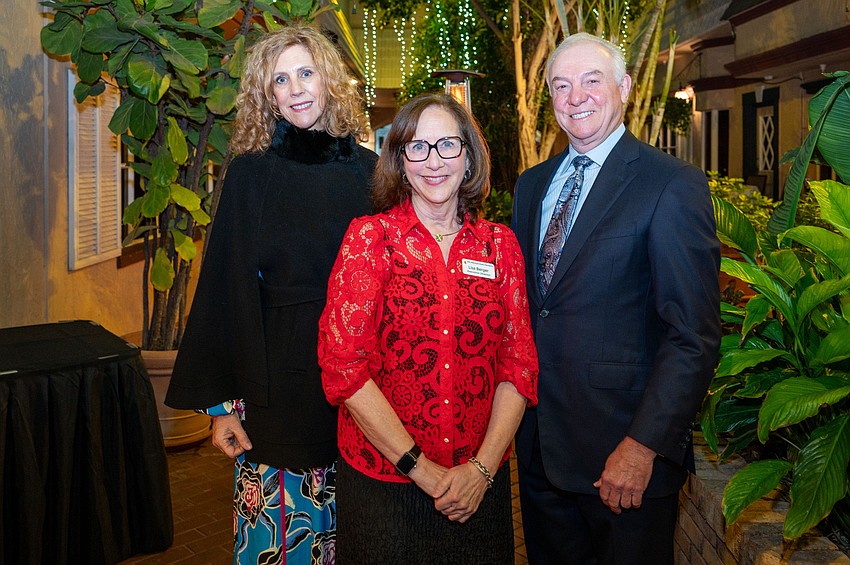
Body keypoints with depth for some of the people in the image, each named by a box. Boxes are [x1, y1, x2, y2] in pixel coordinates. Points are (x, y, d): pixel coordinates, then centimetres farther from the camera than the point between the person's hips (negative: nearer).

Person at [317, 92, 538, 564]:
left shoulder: (500, 245, 2)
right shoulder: (369, 237, -6)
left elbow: (520, 363, 1)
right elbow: (342, 363, -12)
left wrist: (483, 467, -10)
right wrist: (421, 469, -14)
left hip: (480, 485, 3)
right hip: (381, 480, -2)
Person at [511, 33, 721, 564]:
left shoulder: (674, 185, -12)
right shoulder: (532, 183, 9)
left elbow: (695, 335, -16)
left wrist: (644, 445, -20)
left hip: (623, 445, -6)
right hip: (538, 437, 6)